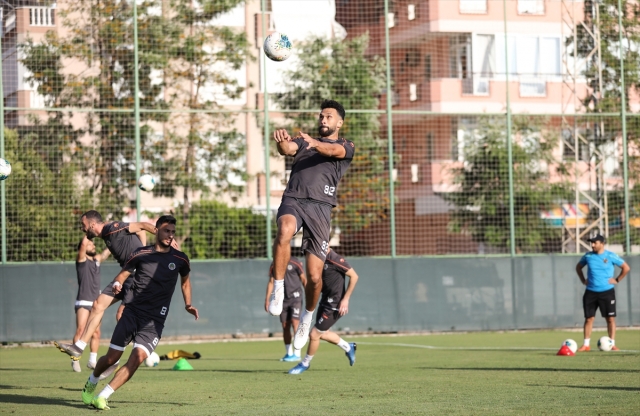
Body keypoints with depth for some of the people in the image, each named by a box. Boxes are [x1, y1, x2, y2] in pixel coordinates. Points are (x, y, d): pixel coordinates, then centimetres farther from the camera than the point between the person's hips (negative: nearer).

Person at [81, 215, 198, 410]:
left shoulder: (180, 259, 4)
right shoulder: (141, 254, 1)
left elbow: (185, 281, 23)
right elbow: (123, 274, 7)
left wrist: (188, 305, 11)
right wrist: (117, 283, -16)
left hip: (154, 321, 0)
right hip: (132, 312, 0)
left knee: (137, 357, -20)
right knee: (112, 357, 3)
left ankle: (102, 397, -15)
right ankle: (91, 383, 35)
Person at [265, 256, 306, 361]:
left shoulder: (295, 263, -3)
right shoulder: (274, 266, 9)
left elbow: (304, 280, -1)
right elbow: (271, 282, 14)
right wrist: (267, 299, 8)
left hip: (295, 298, -4)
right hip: (283, 299, 4)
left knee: (295, 323, -12)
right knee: (285, 326, 4)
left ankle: (297, 354, -10)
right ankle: (289, 353, 14)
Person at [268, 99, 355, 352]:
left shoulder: (346, 146, 16)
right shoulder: (303, 141, 25)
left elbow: (334, 151, -9)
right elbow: (287, 149, 2)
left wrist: (315, 143, -32)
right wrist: (282, 142, -24)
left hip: (320, 206, -1)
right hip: (293, 200, 1)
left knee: (314, 277, -5)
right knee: (284, 231, -37)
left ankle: (307, 317, 23)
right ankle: (278, 290, -25)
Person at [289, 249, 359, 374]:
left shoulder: (335, 259, -21)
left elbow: (354, 276, -19)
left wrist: (345, 299, -19)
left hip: (334, 305, -9)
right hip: (325, 301, 9)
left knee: (314, 334, -3)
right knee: (322, 333, 20)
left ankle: (305, 364, 16)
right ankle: (348, 348, 38)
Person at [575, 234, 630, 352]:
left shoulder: (611, 256, -5)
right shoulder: (588, 256, 4)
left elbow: (626, 268, 1)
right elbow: (578, 267, 22)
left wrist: (617, 280, -3)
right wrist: (583, 280, 12)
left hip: (607, 292, -2)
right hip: (591, 292, 2)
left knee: (610, 318, -2)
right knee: (589, 318, 1)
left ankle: (612, 344, 3)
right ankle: (586, 344, 7)